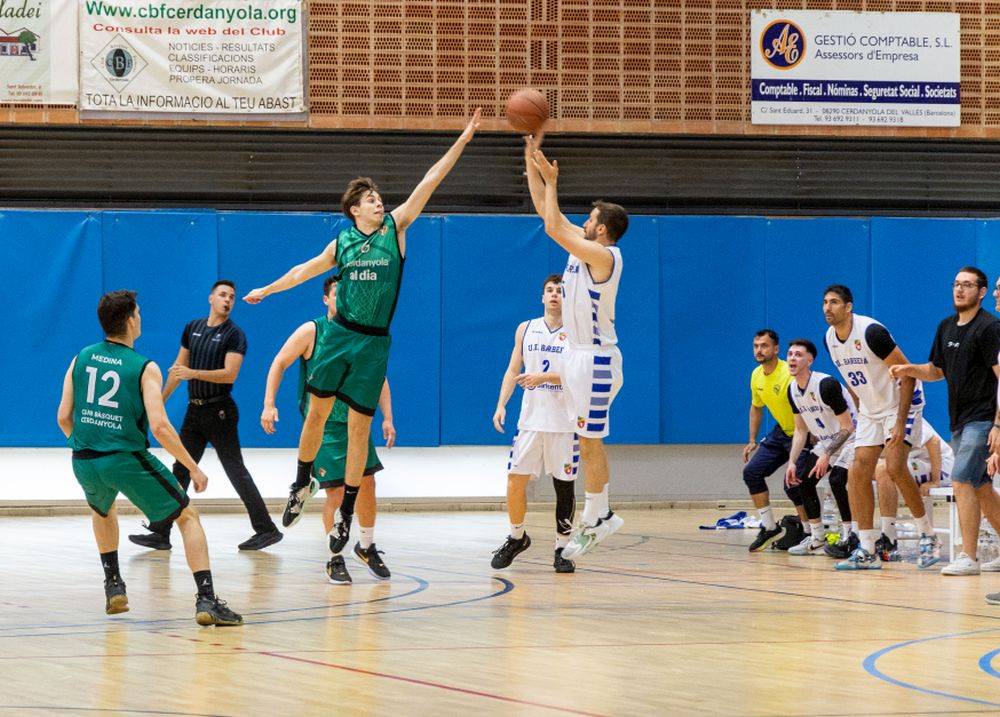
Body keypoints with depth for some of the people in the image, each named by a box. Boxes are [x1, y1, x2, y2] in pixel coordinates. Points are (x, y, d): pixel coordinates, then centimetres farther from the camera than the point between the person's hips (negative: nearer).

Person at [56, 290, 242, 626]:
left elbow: (63, 417, 9)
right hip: (127, 459, -4)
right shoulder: (145, 368, -4)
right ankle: (206, 600, -9)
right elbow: (159, 427, -14)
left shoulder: (81, 359, 9)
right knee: (188, 517, 7)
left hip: (85, 462, 4)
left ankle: (113, 586, 35)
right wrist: (193, 468, -5)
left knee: (102, 510, 38)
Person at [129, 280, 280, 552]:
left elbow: (229, 374, -18)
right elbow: (178, 367, 19)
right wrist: (161, 400, 17)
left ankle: (266, 529, 0)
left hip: (219, 412, -6)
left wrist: (193, 373, -25)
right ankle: (160, 534, 8)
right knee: (180, 471, 6)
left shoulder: (234, 335, -7)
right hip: (194, 410, 6)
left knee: (236, 471, -6)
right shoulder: (193, 328, 11)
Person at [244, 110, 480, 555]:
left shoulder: (396, 228, 0)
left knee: (359, 426, 0)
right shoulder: (343, 242, 6)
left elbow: (431, 180, -5)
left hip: (374, 343, -2)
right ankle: (302, 485, 25)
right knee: (317, 412, 4)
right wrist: (267, 290, 32)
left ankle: (346, 514, 6)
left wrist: (463, 139, -10)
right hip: (339, 335, 2)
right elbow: (308, 269, 23)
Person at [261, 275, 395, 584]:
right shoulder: (312, 331, -9)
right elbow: (279, 363, -3)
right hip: (323, 425, -4)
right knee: (336, 493, -7)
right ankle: (335, 559, 7)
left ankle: (367, 547, 25)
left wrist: (387, 418, 2)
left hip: (356, 422, 4)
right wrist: (269, 405, -12)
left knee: (367, 484, 4)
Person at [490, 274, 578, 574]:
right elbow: (513, 371, 14)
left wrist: (545, 377, -21)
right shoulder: (525, 329, 10)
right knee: (515, 479, -2)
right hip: (530, 420, 3)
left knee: (564, 486, 1)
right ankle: (516, 537, 19)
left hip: (564, 422, -3)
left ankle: (562, 549, 9)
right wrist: (501, 404, 2)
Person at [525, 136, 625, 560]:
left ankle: (595, 521, 1)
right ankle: (598, 516, 17)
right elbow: (545, 209, 11)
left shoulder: (604, 255, -17)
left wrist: (551, 181, -16)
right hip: (577, 354, 10)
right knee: (588, 441, 12)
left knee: (590, 442, -4)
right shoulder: (584, 247, 9)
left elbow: (553, 228, -23)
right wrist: (532, 162, 4)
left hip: (595, 359, -10)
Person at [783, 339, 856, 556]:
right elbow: (801, 430, 10)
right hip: (826, 441, 9)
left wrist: (827, 456, -26)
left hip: (848, 439, -9)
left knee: (837, 479, -28)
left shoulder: (826, 385, -26)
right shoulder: (793, 390, 0)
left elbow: (847, 427, -23)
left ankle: (850, 536, -15)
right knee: (801, 479, 1)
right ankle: (817, 540, 11)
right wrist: (792, 462, -1)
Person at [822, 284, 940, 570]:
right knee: (858, 473, -3)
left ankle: (928, 536, -5)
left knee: (895, 467, -21)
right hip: (871, 409, 8)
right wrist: (861, 410, 16)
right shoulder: (830, 339, 0)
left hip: (901, 404, -8)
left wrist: (900, 422, -26)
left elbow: (907, 374, -22)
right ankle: (867, 551, 1)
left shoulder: (871, 332, -24)